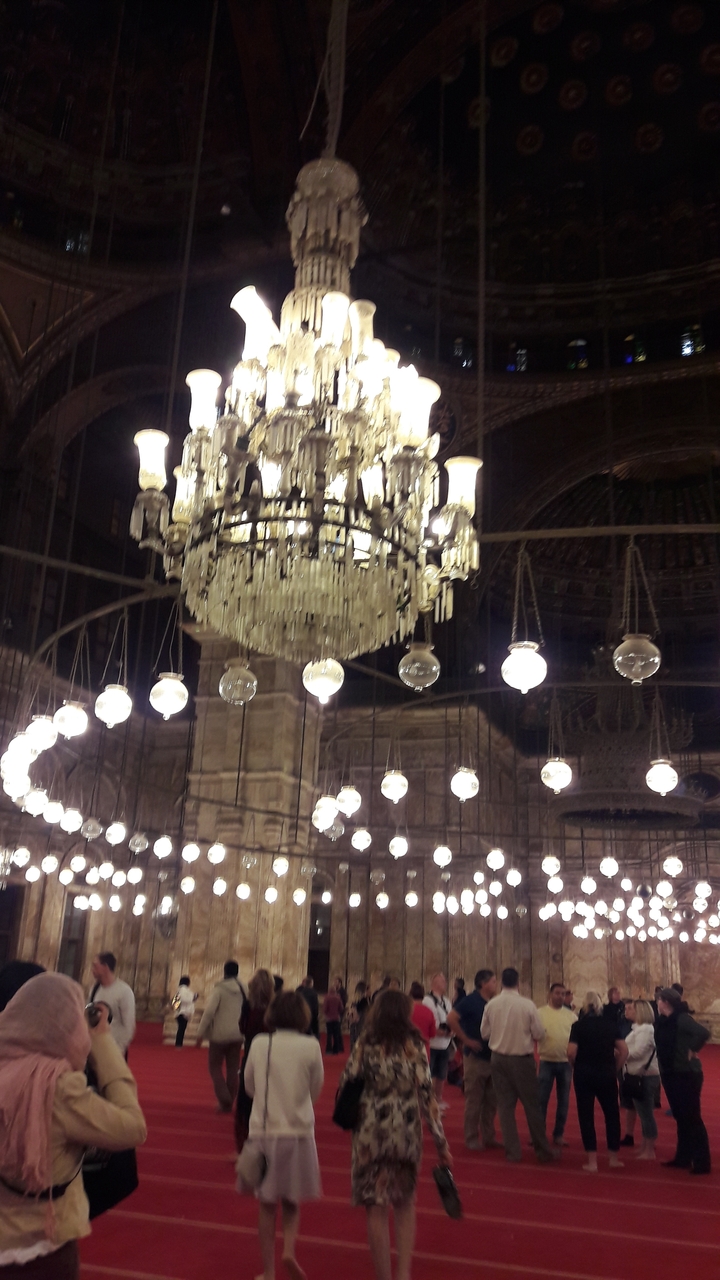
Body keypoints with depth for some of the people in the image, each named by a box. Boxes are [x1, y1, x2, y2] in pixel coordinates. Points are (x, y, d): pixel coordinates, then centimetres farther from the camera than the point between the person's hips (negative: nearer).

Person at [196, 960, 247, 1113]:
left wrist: (201, 1032, -12)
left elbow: (209, 1011, -18)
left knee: (215, 1066, 9)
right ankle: (229, 1102, 17)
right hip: (237, 1035, 4)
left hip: (220, 1034, -4)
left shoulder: (219, 989, -11)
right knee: (232, 1069, 13)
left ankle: (224, 1099, -5)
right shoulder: (243, 989, 2)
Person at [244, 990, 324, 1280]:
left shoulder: (259, 1044, -7)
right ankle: (289, 1249, -3)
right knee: (292, 1201, 18)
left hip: (263, 1131, 1)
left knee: (267, 1204, 16)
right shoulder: (310, 1046, -11)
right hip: (298, 1131, -1)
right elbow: (315, 1090, 1)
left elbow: (249, 1087, 5)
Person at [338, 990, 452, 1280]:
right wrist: (441, 1142, -2)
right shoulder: (415, 1046, -5)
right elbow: (427, 1094, -7)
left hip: (371, 1134, -1)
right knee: (405, 1204, 22)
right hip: (407, 1134, 1)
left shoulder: (364, 1045, -4)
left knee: (377, 1209, 11)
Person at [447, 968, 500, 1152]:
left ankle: (489, 1137, 24)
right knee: (474, 1102, 3)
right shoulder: (471, 1001, -14)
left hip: (493, 1058, 7)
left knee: (491, 1102, 13)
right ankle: (472, 1139, 13)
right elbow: (451, 1019, -23)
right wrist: (466, 1040, -19)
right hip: (475, 1058, -7)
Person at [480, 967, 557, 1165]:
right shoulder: (527, 1005, -15)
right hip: (522, 1059, -2)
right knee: (532, 1104, 10)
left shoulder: (491, 1005, -7)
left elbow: (485, 1033, 2)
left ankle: (512, 1150, 14)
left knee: (505, 1105, 11)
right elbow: (539, 1034, -9)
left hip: (498, 1058, 2)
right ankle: (543, 1150, 18)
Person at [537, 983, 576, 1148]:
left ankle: (558, 1134, 19)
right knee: (542, 1099, 1)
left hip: (566, 1062, 3)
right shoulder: (540, 1013, -3)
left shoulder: (571, 1015, 5)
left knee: (563, 1100, 9)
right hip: (547, 1061, -2)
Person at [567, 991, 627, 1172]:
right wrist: (615, 1068, 7)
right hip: (606, 1074, 2)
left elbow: (571, 1052, -15)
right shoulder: (611, 1024, 0)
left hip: (584, 1075, -2)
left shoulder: (578, 1025, -7)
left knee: (586, 1115, 7)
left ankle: (592, 1161, 7)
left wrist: (578, 1066, 4)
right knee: (612, 1114, 17)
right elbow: (624, 1050, -4)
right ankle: (614, 1158, 22)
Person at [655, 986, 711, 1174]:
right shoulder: (664, 1020, 6)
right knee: (680, 1117, 15)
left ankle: (702, 1163, 7)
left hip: (686, 1074, -8)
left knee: (692, 1118, -1)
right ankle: (683, 1158, 25)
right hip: (670, 1073, 8)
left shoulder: (682, 1018, -19)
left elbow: (704, 1033, -33)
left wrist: (692, 1051, -20)